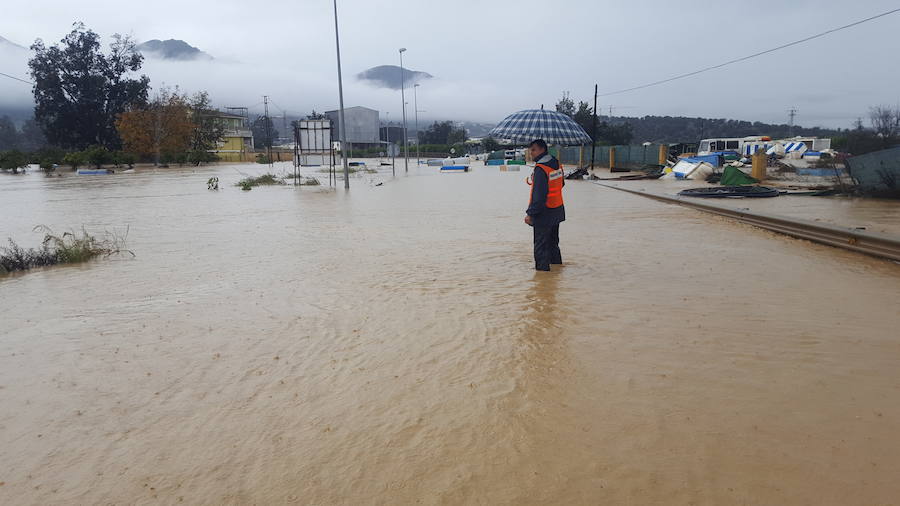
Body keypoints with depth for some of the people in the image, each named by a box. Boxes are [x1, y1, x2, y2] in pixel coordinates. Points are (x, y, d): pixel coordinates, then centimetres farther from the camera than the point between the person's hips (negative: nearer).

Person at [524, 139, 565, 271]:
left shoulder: (540, 169, -22)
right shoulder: (557, 164, 6)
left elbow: (539, 195, -26)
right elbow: (562, 183, 19)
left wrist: (530, 213, -23)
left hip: (544, 213, -9)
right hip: (558, 211, 9)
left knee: (540, 245, 0)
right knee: (553, 241, 23)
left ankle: (542, 268, 3)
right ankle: (556, 263, 34)